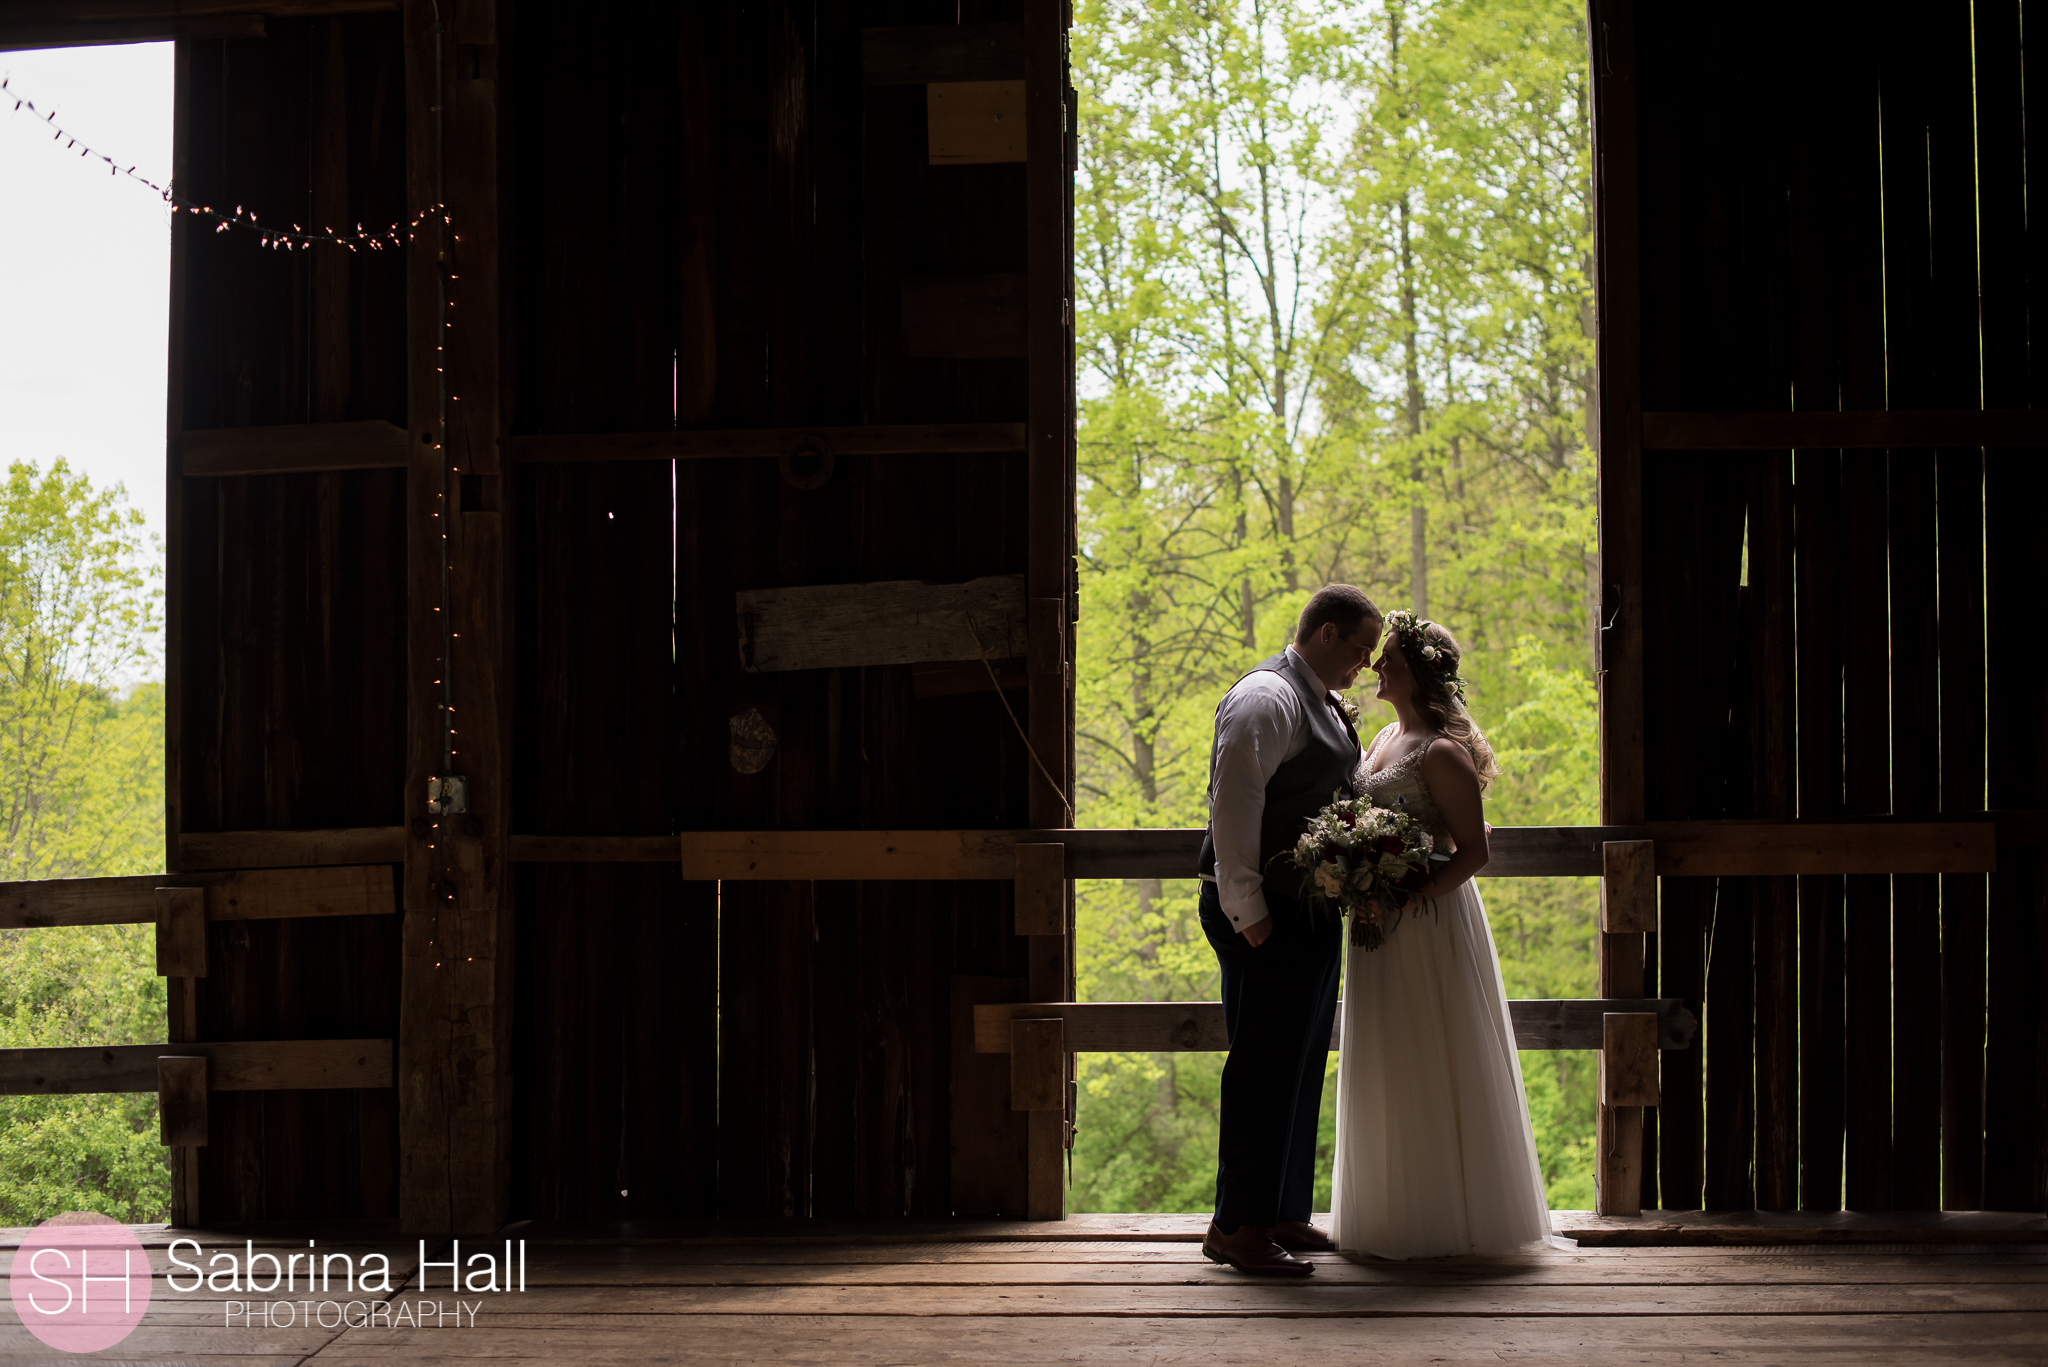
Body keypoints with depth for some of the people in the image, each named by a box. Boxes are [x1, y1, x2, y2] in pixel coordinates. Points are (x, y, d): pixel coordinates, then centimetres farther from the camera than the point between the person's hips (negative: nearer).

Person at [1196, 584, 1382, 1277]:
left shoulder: (1321, 703, 18)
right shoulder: (1266, 699, -14)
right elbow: (1234, 807, -21)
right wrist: (1246, 909, -22)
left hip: (1311, 908, 10)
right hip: (1268, 913, -10)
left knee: (1300, 1064, 14)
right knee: (1266, 1065, -8)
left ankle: (1283, 1214, 23)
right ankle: (1237, 1225, -2)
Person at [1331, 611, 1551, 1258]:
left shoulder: (1442, 752, -15)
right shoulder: (1384, 739, 12)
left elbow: (1473, 852, -16)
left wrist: (1408, 899, -22)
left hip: (1429, 923, -9)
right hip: (1383, 928, 9)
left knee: (1430, 1070, -1)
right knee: (1384, 1069, 13)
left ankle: (1446, 1215, 10)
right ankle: (1395, 1212, 23)